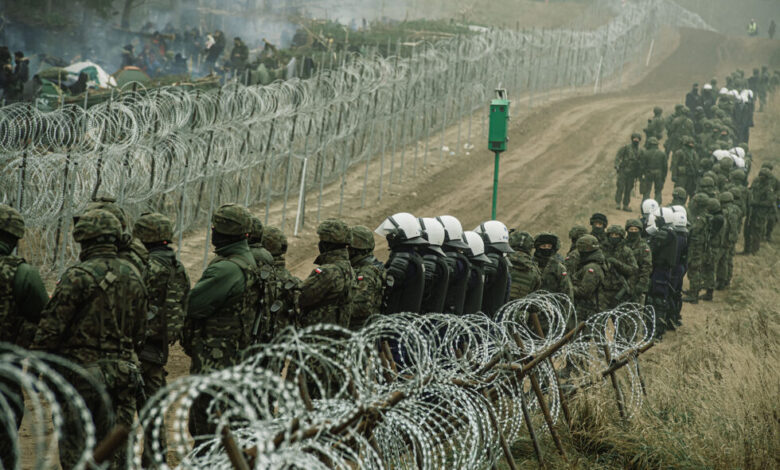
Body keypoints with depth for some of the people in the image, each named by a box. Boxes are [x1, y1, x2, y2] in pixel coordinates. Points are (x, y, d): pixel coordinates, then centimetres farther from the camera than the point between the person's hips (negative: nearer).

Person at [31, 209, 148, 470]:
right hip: (122, 375, 6)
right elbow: (140, 333, 15)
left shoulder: (79, 276, -12)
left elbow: (51, 327, -13)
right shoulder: (133, 277, 8)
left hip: (81, 373, -6)